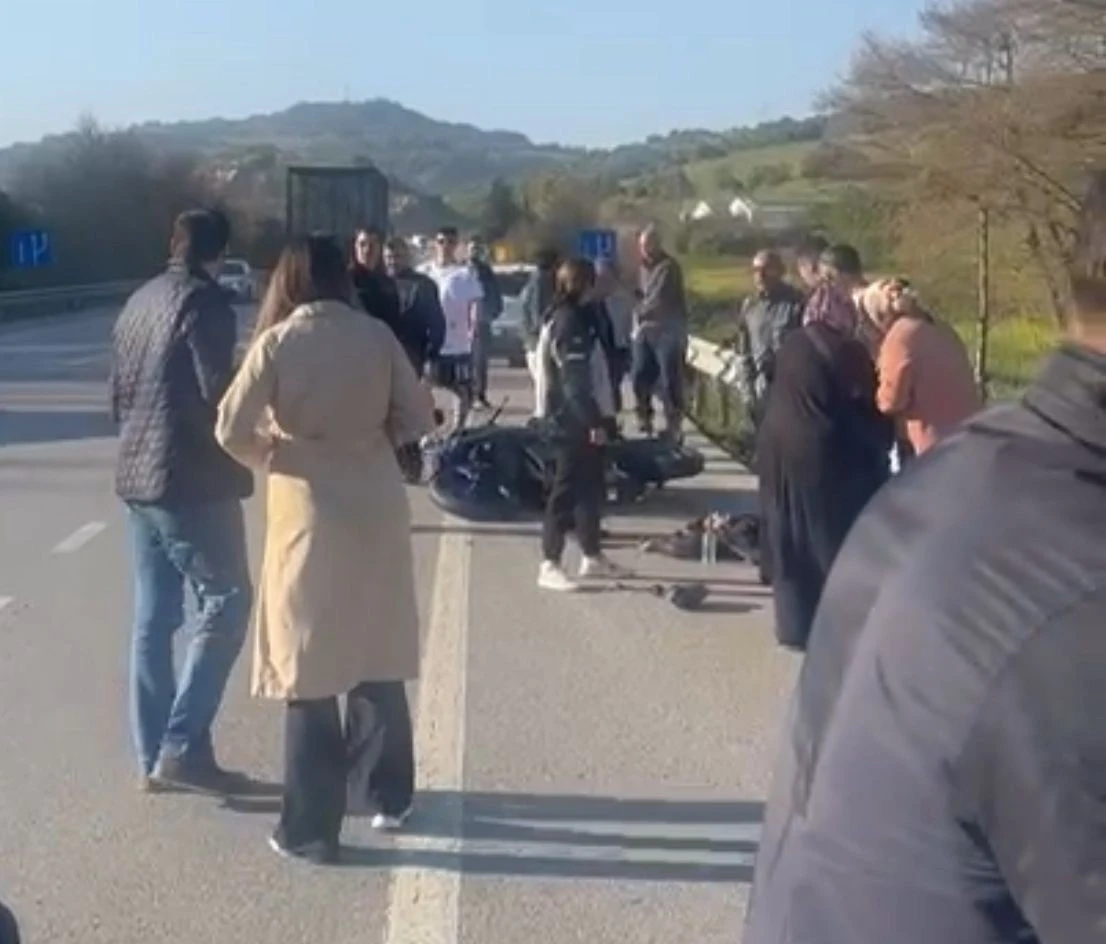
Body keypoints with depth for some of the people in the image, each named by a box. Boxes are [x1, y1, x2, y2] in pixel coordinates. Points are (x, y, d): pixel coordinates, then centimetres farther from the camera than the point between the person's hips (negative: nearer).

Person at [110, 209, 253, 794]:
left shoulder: (139, 303, 14)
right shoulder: (206, 302, -11)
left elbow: (118, 395, 18)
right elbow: (218, 395, -17)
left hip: (140, 476, 9)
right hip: (193, 480, -8)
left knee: (153, 617, 10)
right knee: (224, 603, -1)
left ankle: (153, 757, 14)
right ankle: (182, 746, -5)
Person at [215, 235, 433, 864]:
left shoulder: (278, 342, -9)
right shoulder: (377, 336, -1)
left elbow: (232, 429, -14)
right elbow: (416, 418, 2)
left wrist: (270, 456, 5)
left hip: (309, 517, -3)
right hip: (376, 511, 4)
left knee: (310, 672, 5)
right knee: (377, 660, 18)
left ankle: (312, 829, 10)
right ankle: (385, 795, 32)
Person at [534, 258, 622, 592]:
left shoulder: (579, 317, 15)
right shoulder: (569, 322, -16)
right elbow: (574, 380, -22)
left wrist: (601, 417, 15)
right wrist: (595, 421, -22)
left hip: (582, 417, 10)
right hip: (574, 420, -10)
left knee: (591, 485, 15)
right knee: (567, 488, -7)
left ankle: (592, 556, 25)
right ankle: (550, 565, -3)